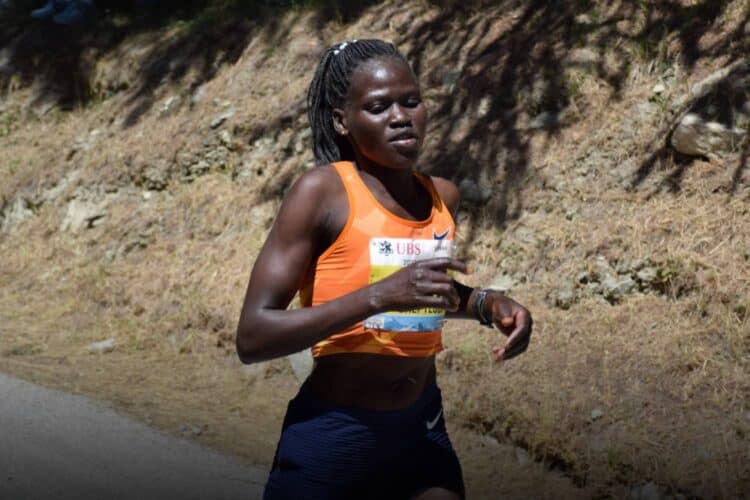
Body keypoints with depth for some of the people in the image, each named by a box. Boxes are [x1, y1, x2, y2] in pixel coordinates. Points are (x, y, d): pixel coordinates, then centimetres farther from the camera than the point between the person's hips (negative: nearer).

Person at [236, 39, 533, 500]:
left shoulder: (443, 197, 3)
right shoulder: (322, 192, -14)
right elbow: (252, 336, -21)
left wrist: (486, 303, 4)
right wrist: (377, 295, -30)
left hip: (423, 428, 5)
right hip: (331, 436, -5)